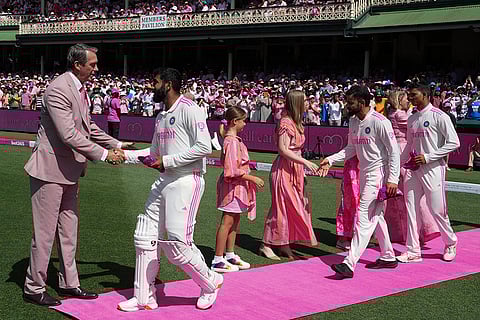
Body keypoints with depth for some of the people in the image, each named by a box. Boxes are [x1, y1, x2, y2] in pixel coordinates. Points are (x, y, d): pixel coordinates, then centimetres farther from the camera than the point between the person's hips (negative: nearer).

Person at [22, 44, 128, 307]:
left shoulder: (79, 88, 8)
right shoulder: (58, 90, -22)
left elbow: (87, 126, 19)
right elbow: (69, 135, -27)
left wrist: (116, 144, 14)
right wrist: (104, 154, -23)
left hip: (69, 169, 10)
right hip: (50, 168, -10)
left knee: (68, 229, 16)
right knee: (45, 231, 0)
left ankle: (68, 283, 28)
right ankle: (34, 288, 14)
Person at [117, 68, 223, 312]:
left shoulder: (189, 109, -10)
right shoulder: (161, 117, 18)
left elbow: (204, 147, -18)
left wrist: (168, 161, -15)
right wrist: (126, 155, 17)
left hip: (186, 181, -9)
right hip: (164, 182, 9)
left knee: (176, 244, -10)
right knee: (145, 237, 6)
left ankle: (210, 283, 15)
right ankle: (145, 298, 16)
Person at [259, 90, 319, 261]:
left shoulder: (295, 123, 14)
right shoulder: (285, 123, -16)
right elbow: (283, 149, -21)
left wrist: (303, 167, 15)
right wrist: (305, 162, -23)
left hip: (295, 170, 9)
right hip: (284, 170, -9)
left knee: (292, 208, 10)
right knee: (281, 207, -3)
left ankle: (285, 246, 17)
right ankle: (266, 245, 7)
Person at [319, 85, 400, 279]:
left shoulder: (379, 121, -17)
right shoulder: (353, 121, 9)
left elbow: (394, 151, -15)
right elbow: (351, 149, 18)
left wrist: (393, 179, -19)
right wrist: (331, 160, 5)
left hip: (378, 174, -9)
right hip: (364, 174, 9)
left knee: (364, 218, -13)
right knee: (375, 217, 15)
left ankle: (349, 264, -17)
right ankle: (388, 257, 28)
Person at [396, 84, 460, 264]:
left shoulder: (439, 116, -8)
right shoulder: (412, 119, 14)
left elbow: (454, 142, -12)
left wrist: (428, 157, -16)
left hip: (433, 168, -7)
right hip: (414, 169, 7)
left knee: (437, 209, -1)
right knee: (411, 209, 3)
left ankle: (450, 243, 24)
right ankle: (413, 251, 10)